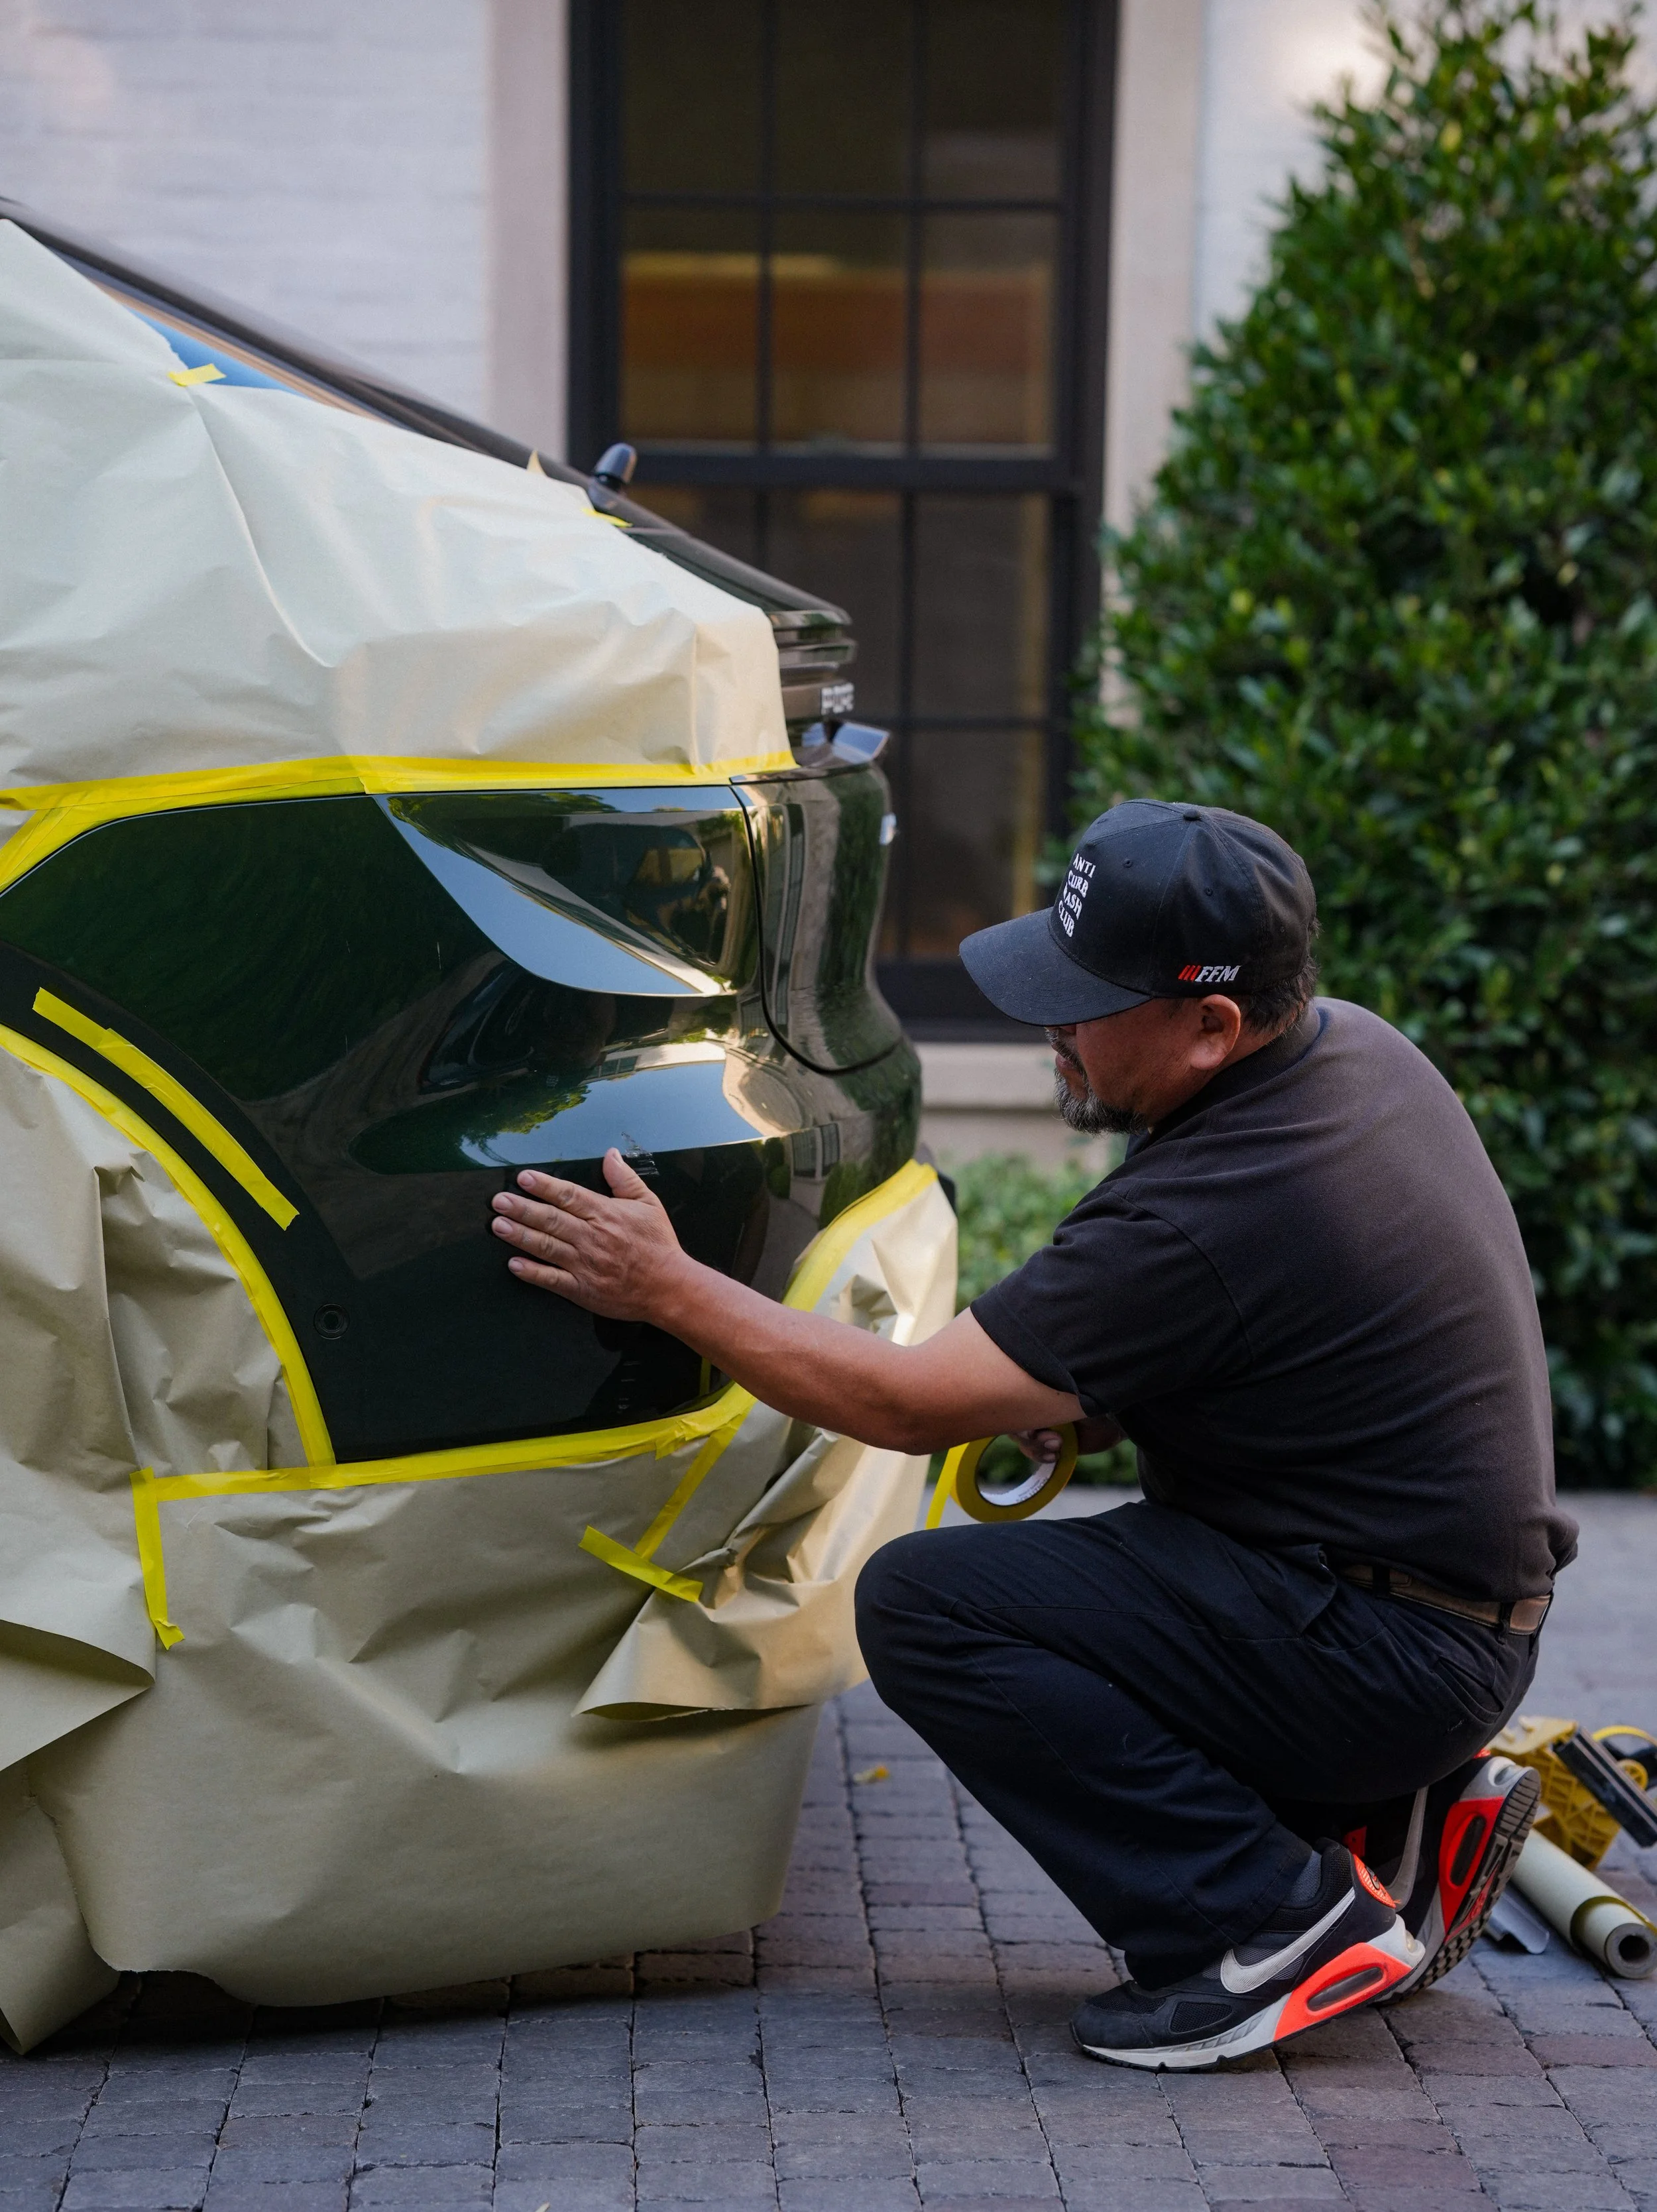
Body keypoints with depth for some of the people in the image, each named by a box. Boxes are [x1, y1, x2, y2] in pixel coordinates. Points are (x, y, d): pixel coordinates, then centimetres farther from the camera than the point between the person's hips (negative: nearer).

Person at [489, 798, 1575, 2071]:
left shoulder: (1206, 1218, -26)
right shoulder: (1358, 1049, 2)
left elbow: (911, 1404, -20)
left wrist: (669, 1289, -13)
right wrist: (1091, 1402, 5)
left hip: (1398, 1656, -10)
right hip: (1468, 1610, 10)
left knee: (928, 1606, -15)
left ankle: (1283, 1922, -11)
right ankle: (1400, 1822, 14)